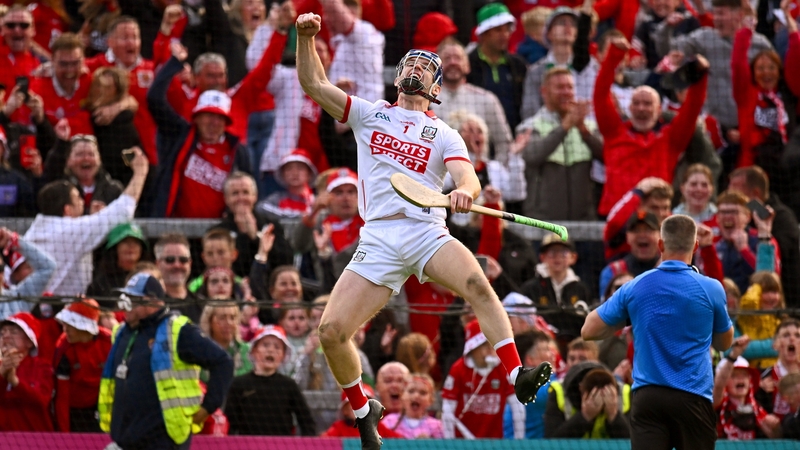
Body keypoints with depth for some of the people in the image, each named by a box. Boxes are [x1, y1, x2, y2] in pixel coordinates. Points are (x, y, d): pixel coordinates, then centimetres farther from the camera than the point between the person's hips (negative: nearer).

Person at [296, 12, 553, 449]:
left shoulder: (444, 135, 14)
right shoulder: (370, 114, 20)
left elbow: (469, 179, -3)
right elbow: (314, 84, 14)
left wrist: (465, 191, -27)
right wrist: (306, 37, -1)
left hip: (428, 233, -2)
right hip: (378, 239, 2)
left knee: (476, 282, -33)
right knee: (331, 330, -12)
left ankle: (518, 376, -38)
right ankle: (362, 410, 13)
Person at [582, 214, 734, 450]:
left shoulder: (634, 288, 1)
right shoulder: (710, 289, -3)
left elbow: (589, 331, 8)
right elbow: (724, 342, 14)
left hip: (646, 396, 1)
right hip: (693, 397, -1)